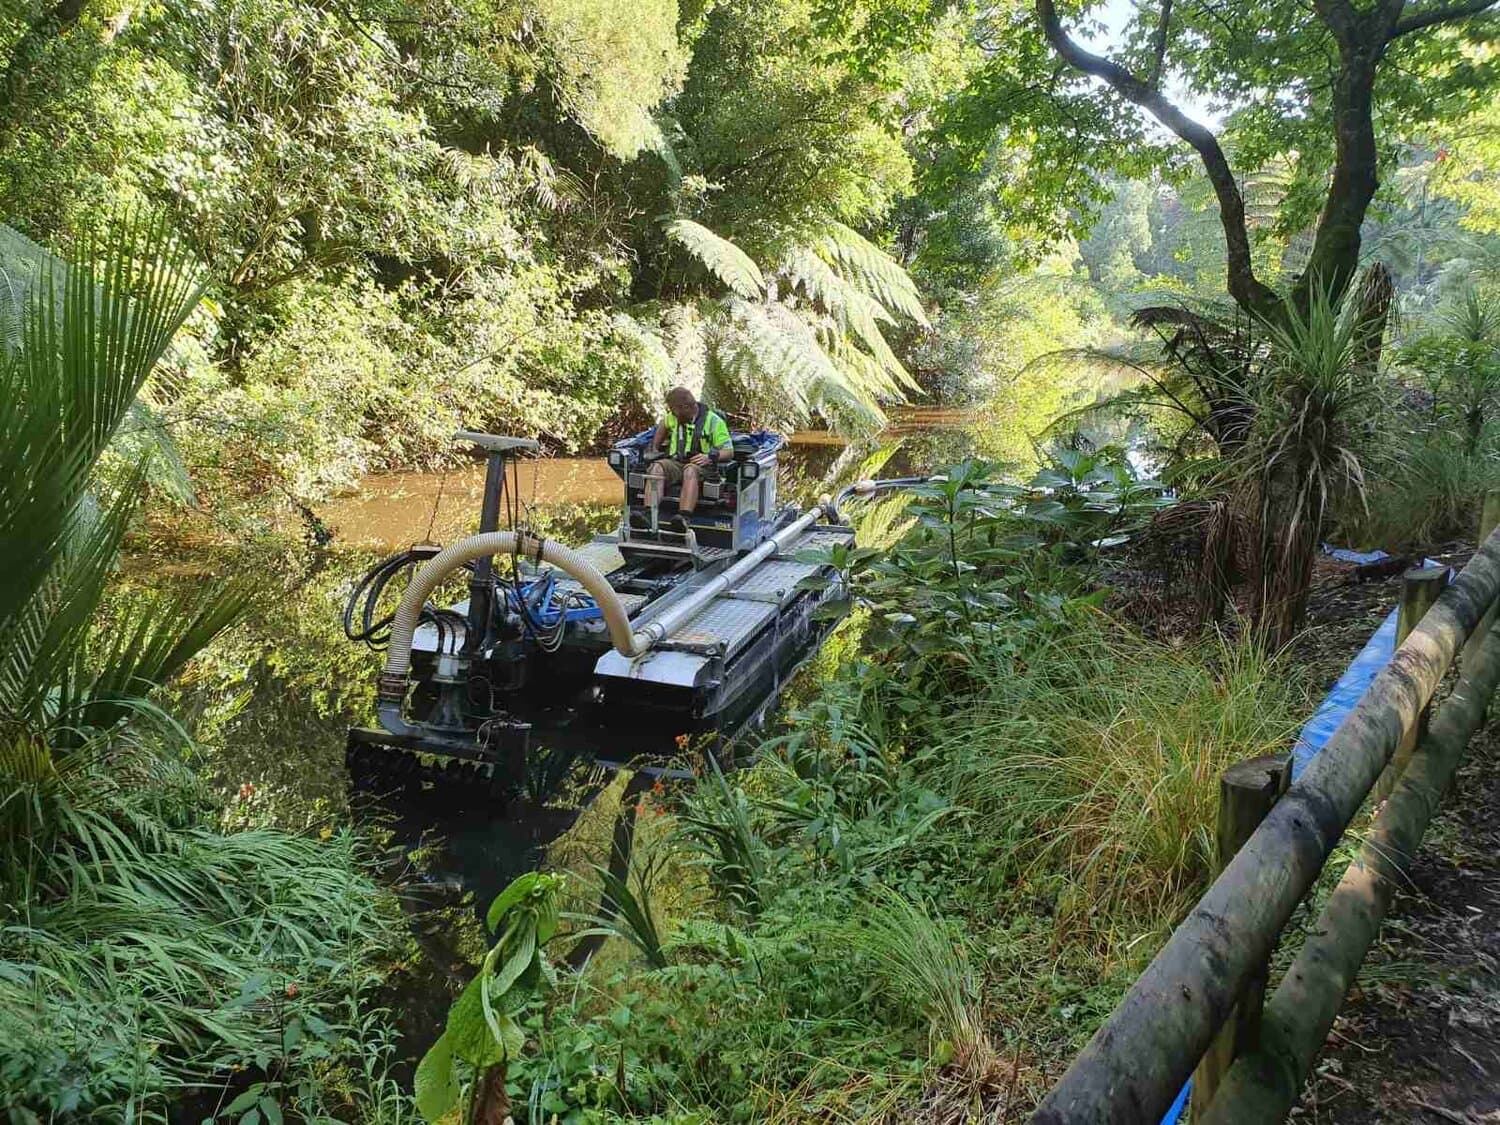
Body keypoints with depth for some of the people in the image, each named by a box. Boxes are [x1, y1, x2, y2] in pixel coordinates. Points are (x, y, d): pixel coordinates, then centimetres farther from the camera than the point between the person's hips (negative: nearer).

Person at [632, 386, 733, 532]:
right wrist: (654, 447, 35)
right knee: (657, 467, -29)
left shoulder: (713, 421, 0)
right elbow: (664, 424, 42)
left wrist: (711, 456, -19)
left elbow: (729, 452, -2)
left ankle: (684, 519, -60)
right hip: (676, 463, 4)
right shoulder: (674, 417, 16)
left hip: (702, 467, -4)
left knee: (690, 470, -40)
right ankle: (648, 516, -49)